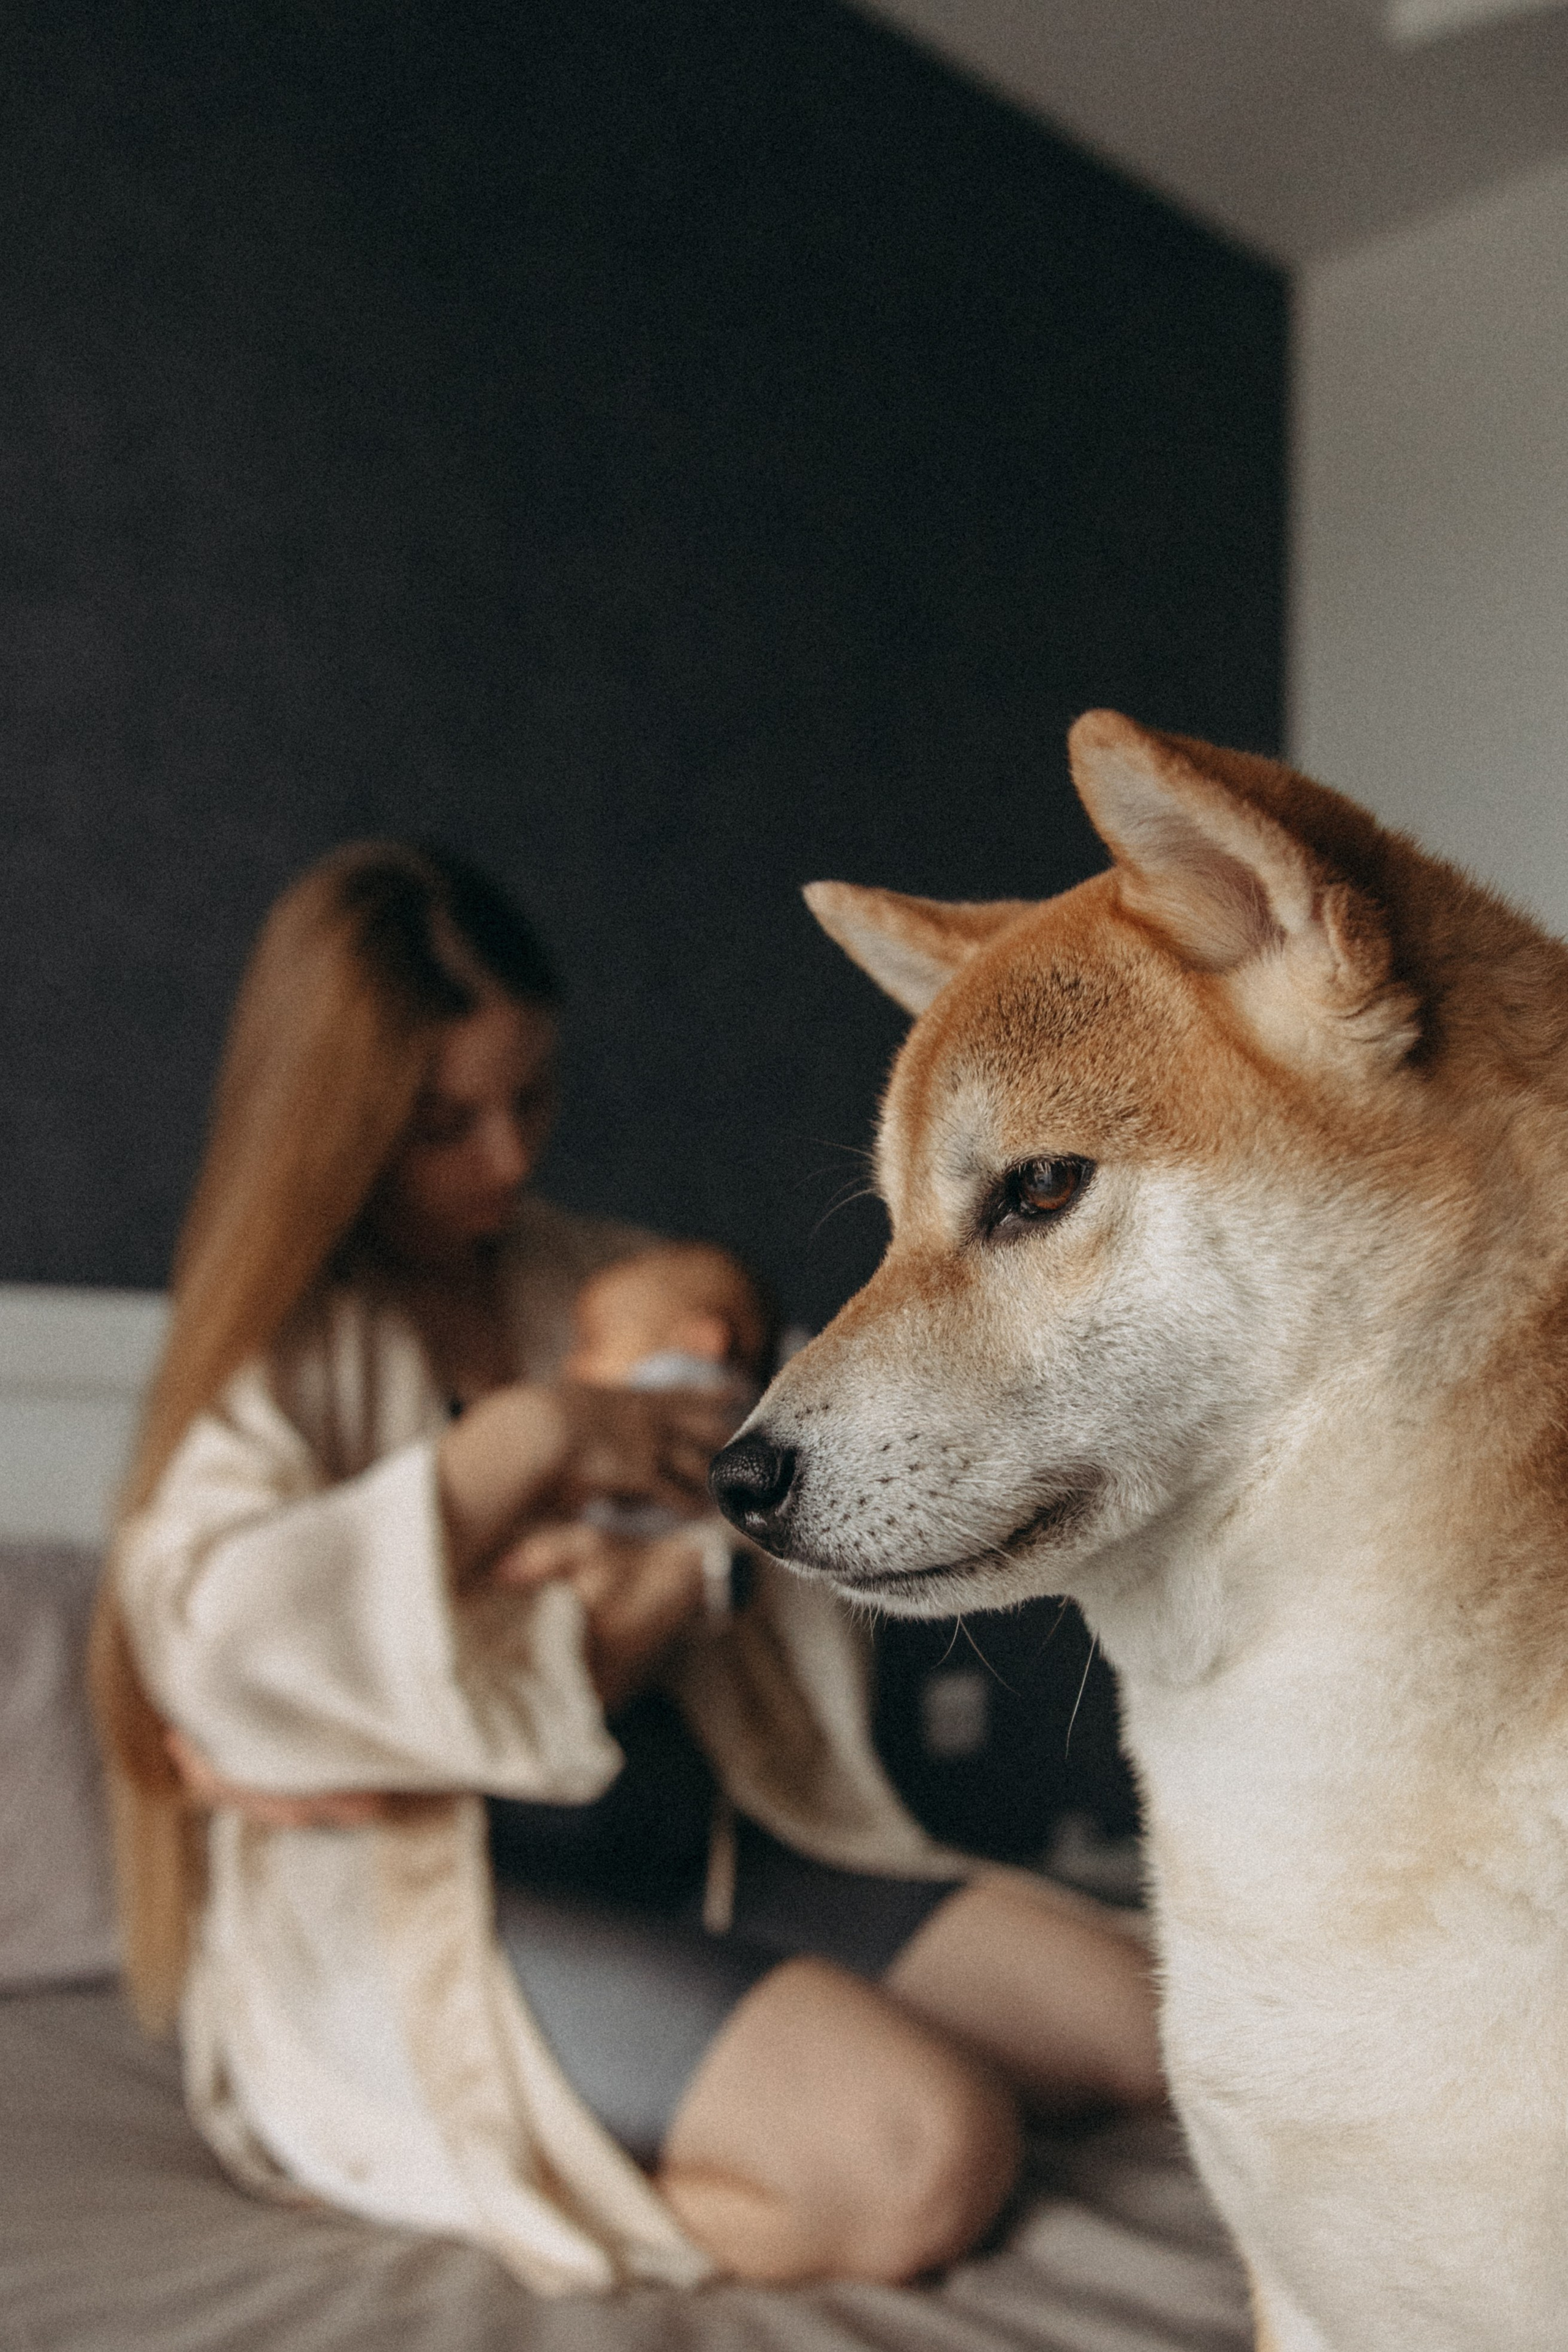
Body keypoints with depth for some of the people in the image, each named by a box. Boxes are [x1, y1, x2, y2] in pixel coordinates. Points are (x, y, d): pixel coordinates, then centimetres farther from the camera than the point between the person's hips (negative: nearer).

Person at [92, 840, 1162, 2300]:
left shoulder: (608, 1285, 13)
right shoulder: (287, 1344, -2)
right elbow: (209, 1638, -19)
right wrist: (517, 1441, -19)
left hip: (699, 1833, 7)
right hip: (422, 1908, -6)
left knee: (1156, 2022, -5)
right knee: (925, 2157, -26)